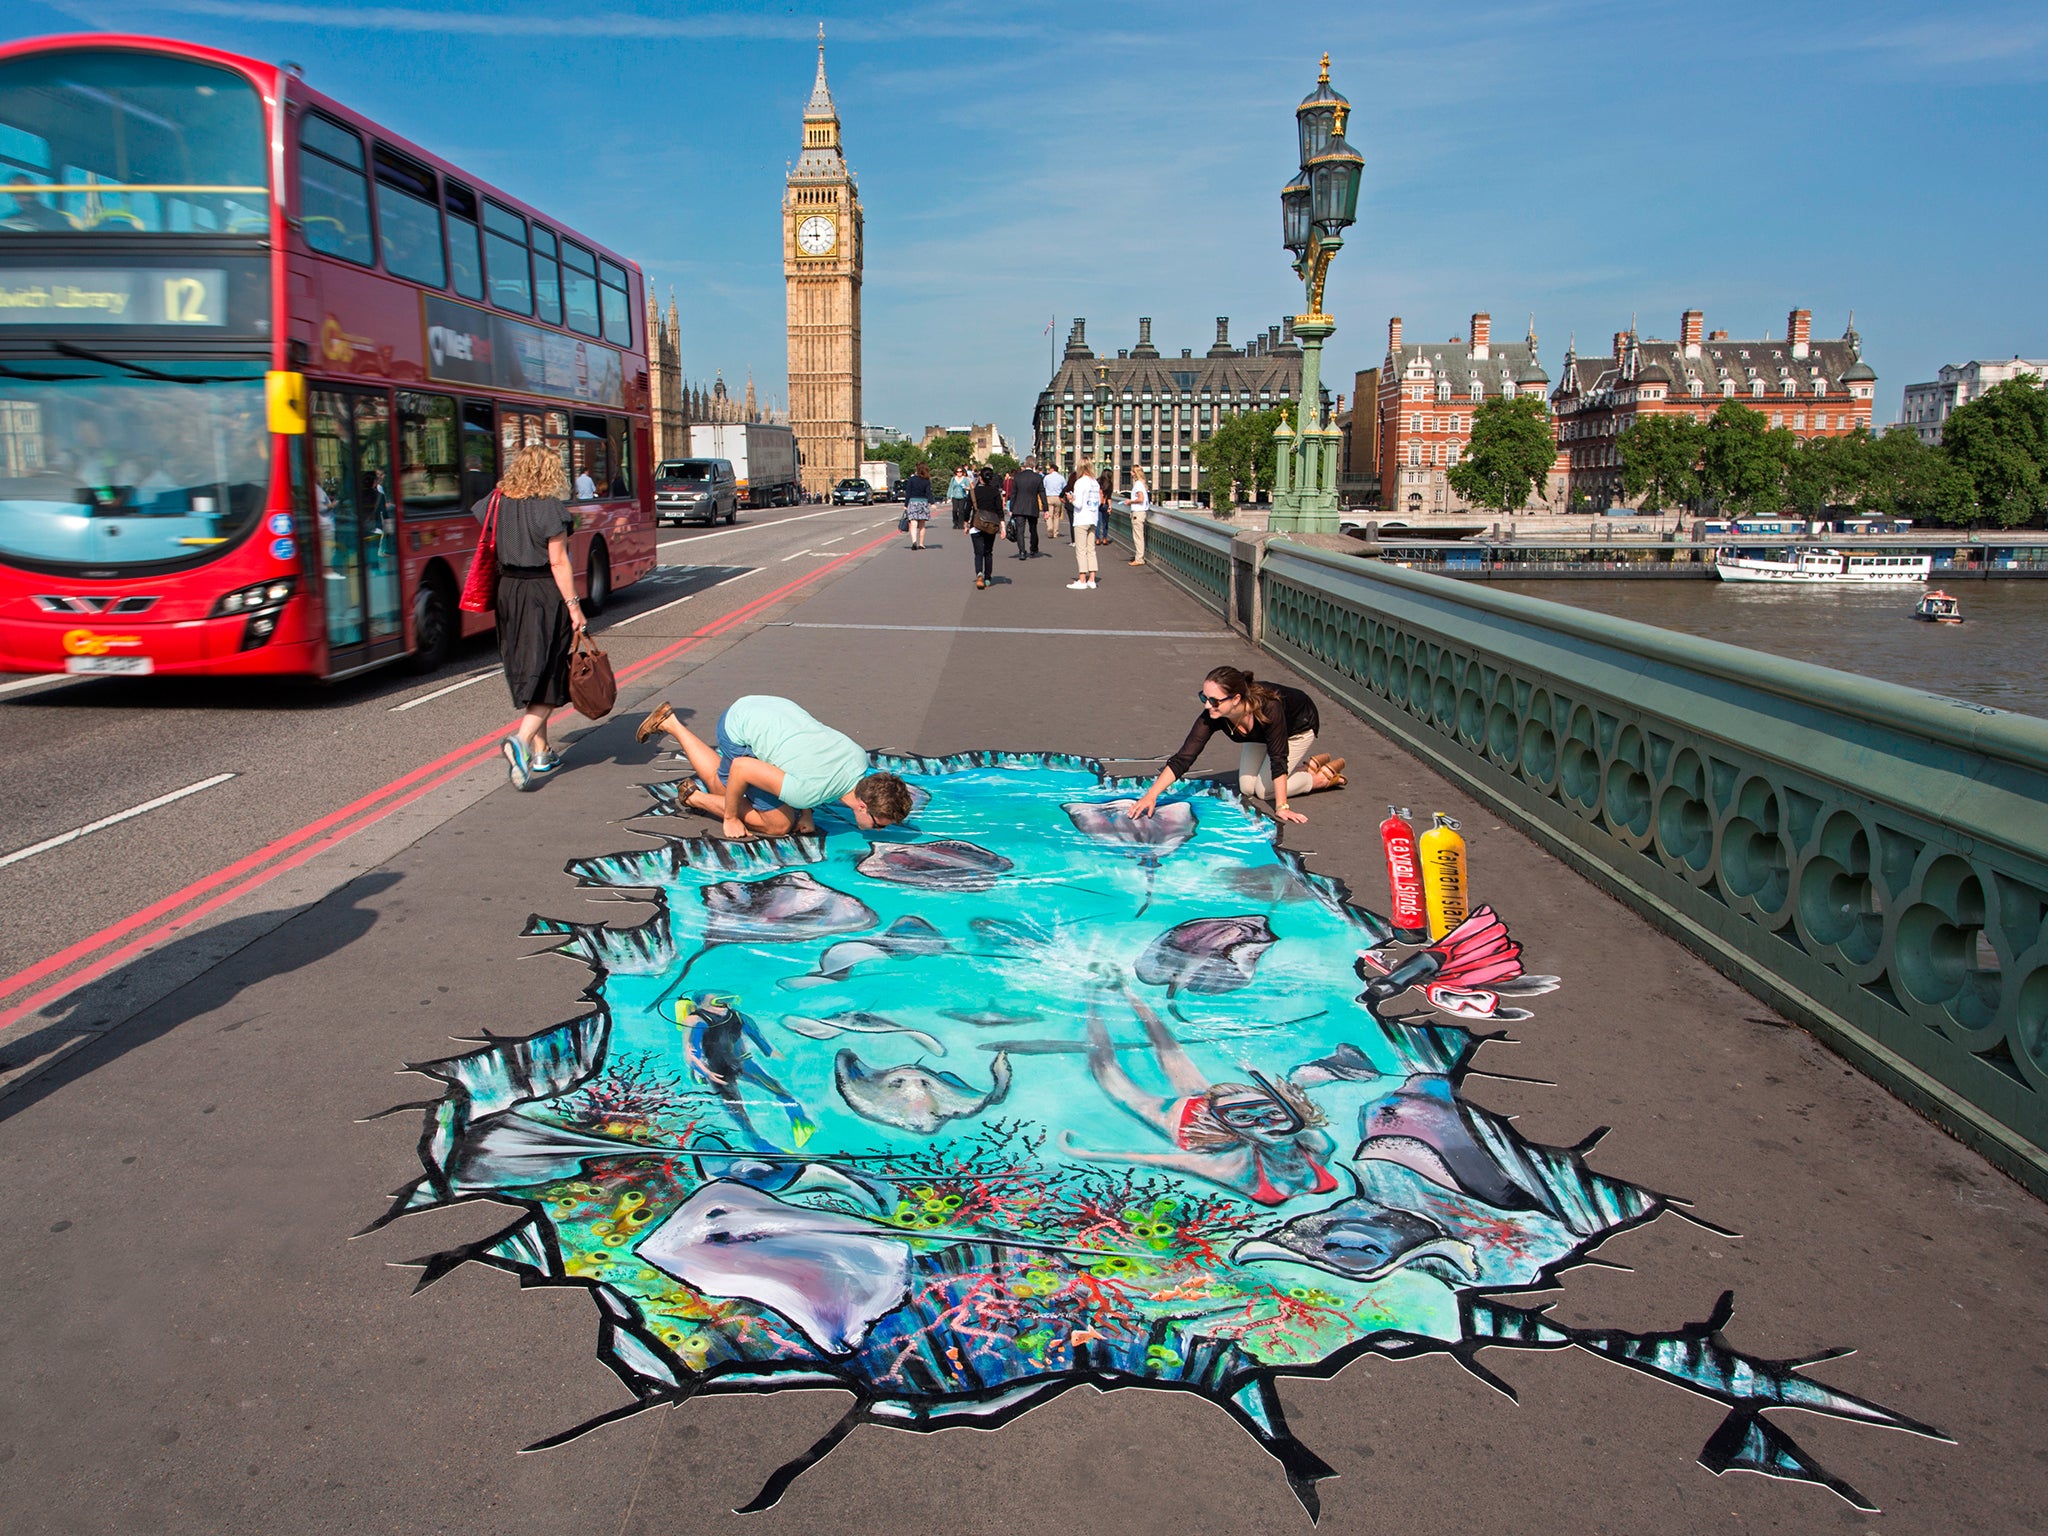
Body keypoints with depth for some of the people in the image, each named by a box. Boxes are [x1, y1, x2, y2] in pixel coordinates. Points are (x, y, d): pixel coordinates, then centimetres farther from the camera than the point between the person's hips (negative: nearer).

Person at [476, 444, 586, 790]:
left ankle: (542, 753, 24)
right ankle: (522, 740, -19)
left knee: (528, 673, 16)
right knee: (549, 675, 1)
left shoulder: (499, 503, 4)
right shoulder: (550, 507, -14)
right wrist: (574, 606, -13)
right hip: (545, 594, -6)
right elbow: (558, 562, -15)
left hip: (509, 593, 6)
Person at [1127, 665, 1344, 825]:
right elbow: (1183, 758, -33)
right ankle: (1307, 764, 25)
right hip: (1261, 733, 5)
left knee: (1265, 789, -8)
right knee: (1247, 787, 8)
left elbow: (1278, 759, -36)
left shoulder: (1268, 707, -46)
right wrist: (1151, 795, -41)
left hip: (1299, 727, -5)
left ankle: (1325, 775, 13)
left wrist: (1282, 807, -34)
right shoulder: (1212, 716, -34)